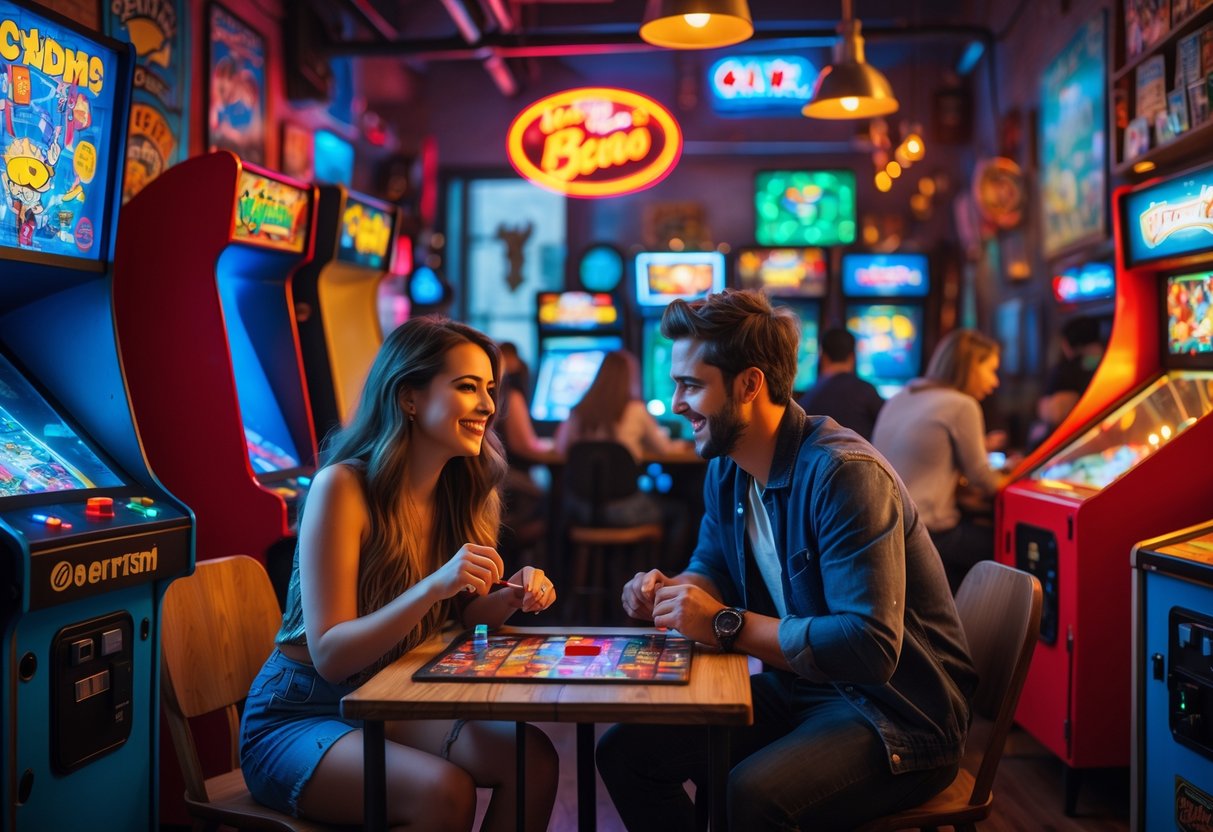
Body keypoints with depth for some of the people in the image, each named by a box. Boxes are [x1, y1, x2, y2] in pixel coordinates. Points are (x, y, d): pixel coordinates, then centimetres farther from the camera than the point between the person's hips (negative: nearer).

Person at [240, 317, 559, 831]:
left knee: (533, 758, -15)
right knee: (444, 789, -28)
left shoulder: (460, 492, -2)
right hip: (297, 719, -6)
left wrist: (509, 599, -13)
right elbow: (330, 656, -22)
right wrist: (434, 586, -35)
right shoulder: (342, 486, -20)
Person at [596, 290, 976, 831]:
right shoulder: (725, 468, 3)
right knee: (624, 751, -1)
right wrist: (670, 593, -5)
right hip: (798, 691, 8)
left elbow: (871, 648, -30)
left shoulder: (843, 473, -24)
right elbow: (713, 568, 19)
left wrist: (726, 625, -27)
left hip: (897, 717, -8)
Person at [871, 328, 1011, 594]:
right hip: (924, 534, -8)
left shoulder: (902, 396, 12)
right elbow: (983, 482, -4)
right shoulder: (962, 405, -11)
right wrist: (1008, 478, 17)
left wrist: (978, 448, 26)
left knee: (981, 528, 20)